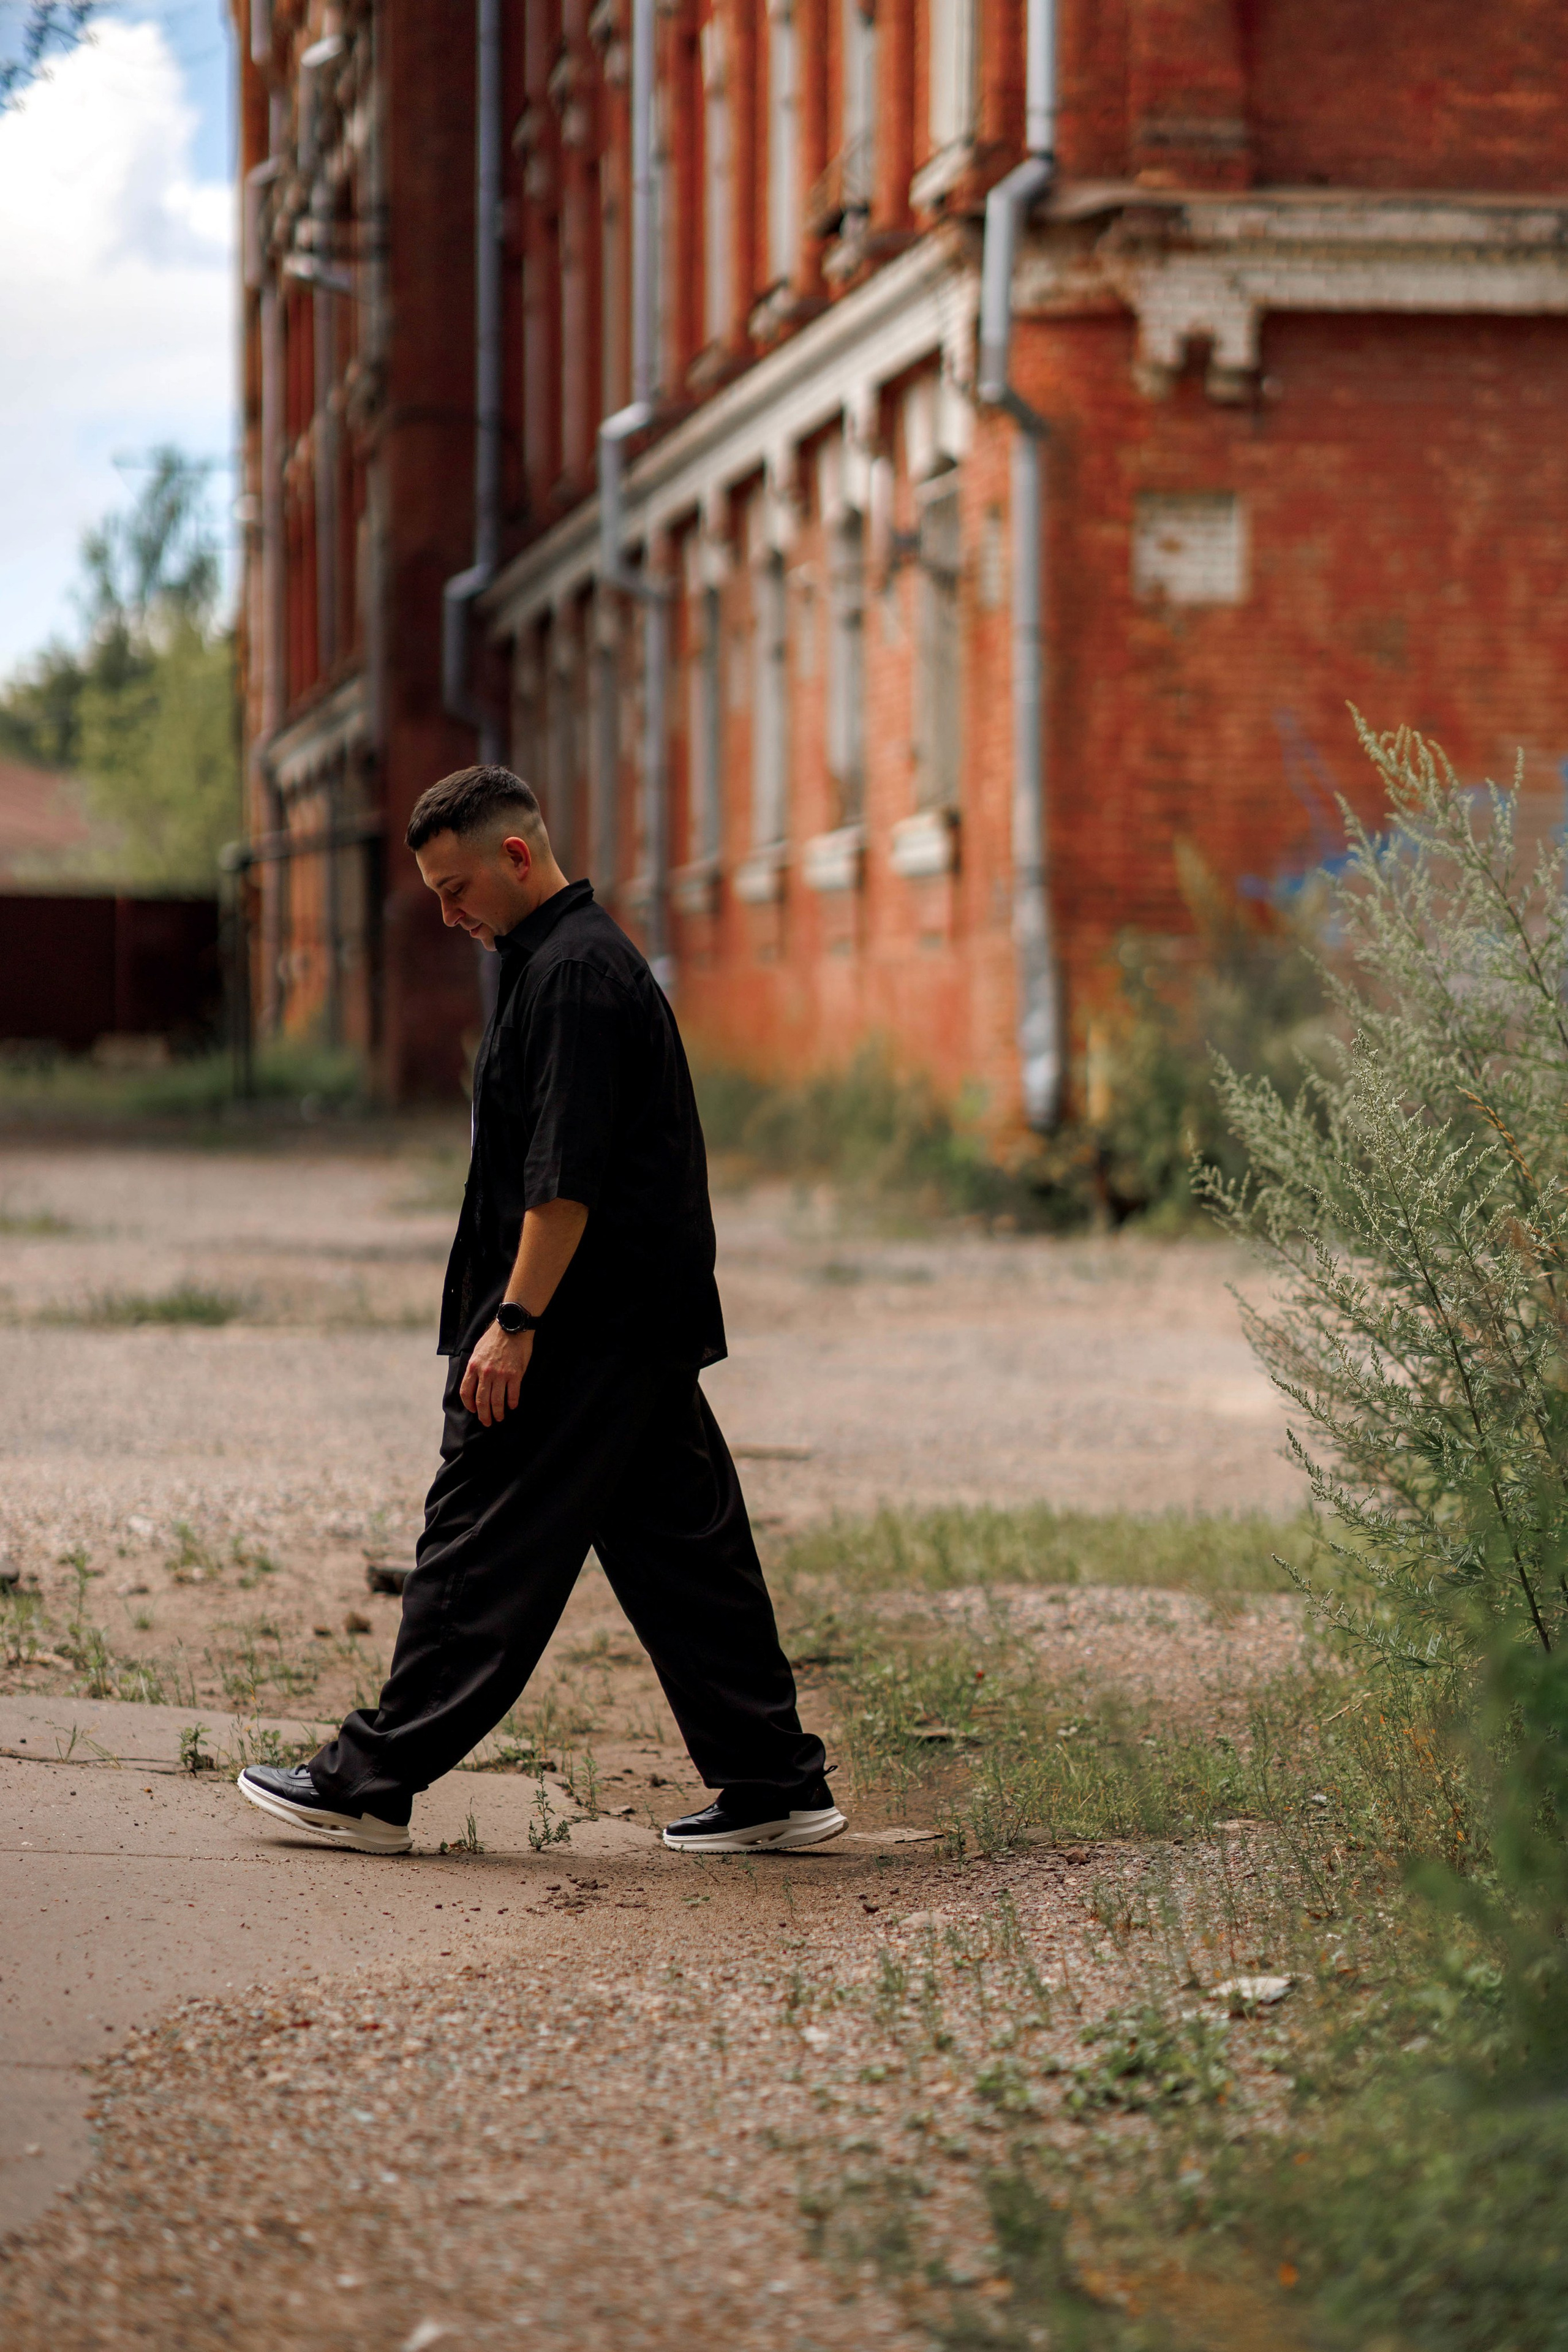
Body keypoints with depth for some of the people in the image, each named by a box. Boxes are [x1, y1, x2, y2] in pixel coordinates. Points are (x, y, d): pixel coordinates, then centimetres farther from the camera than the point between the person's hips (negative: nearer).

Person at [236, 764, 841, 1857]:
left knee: (483, 1550, -4)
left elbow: (565, 1180, -22)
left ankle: (370, 1783, 2)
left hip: (580, 1342, -10)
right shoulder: (590, 956, 17)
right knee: (685, 1556, 10)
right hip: (647, 1330, 10)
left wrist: (513, 1323, -20)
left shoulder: (571, 974, -16)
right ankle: (777, 1785, 11)